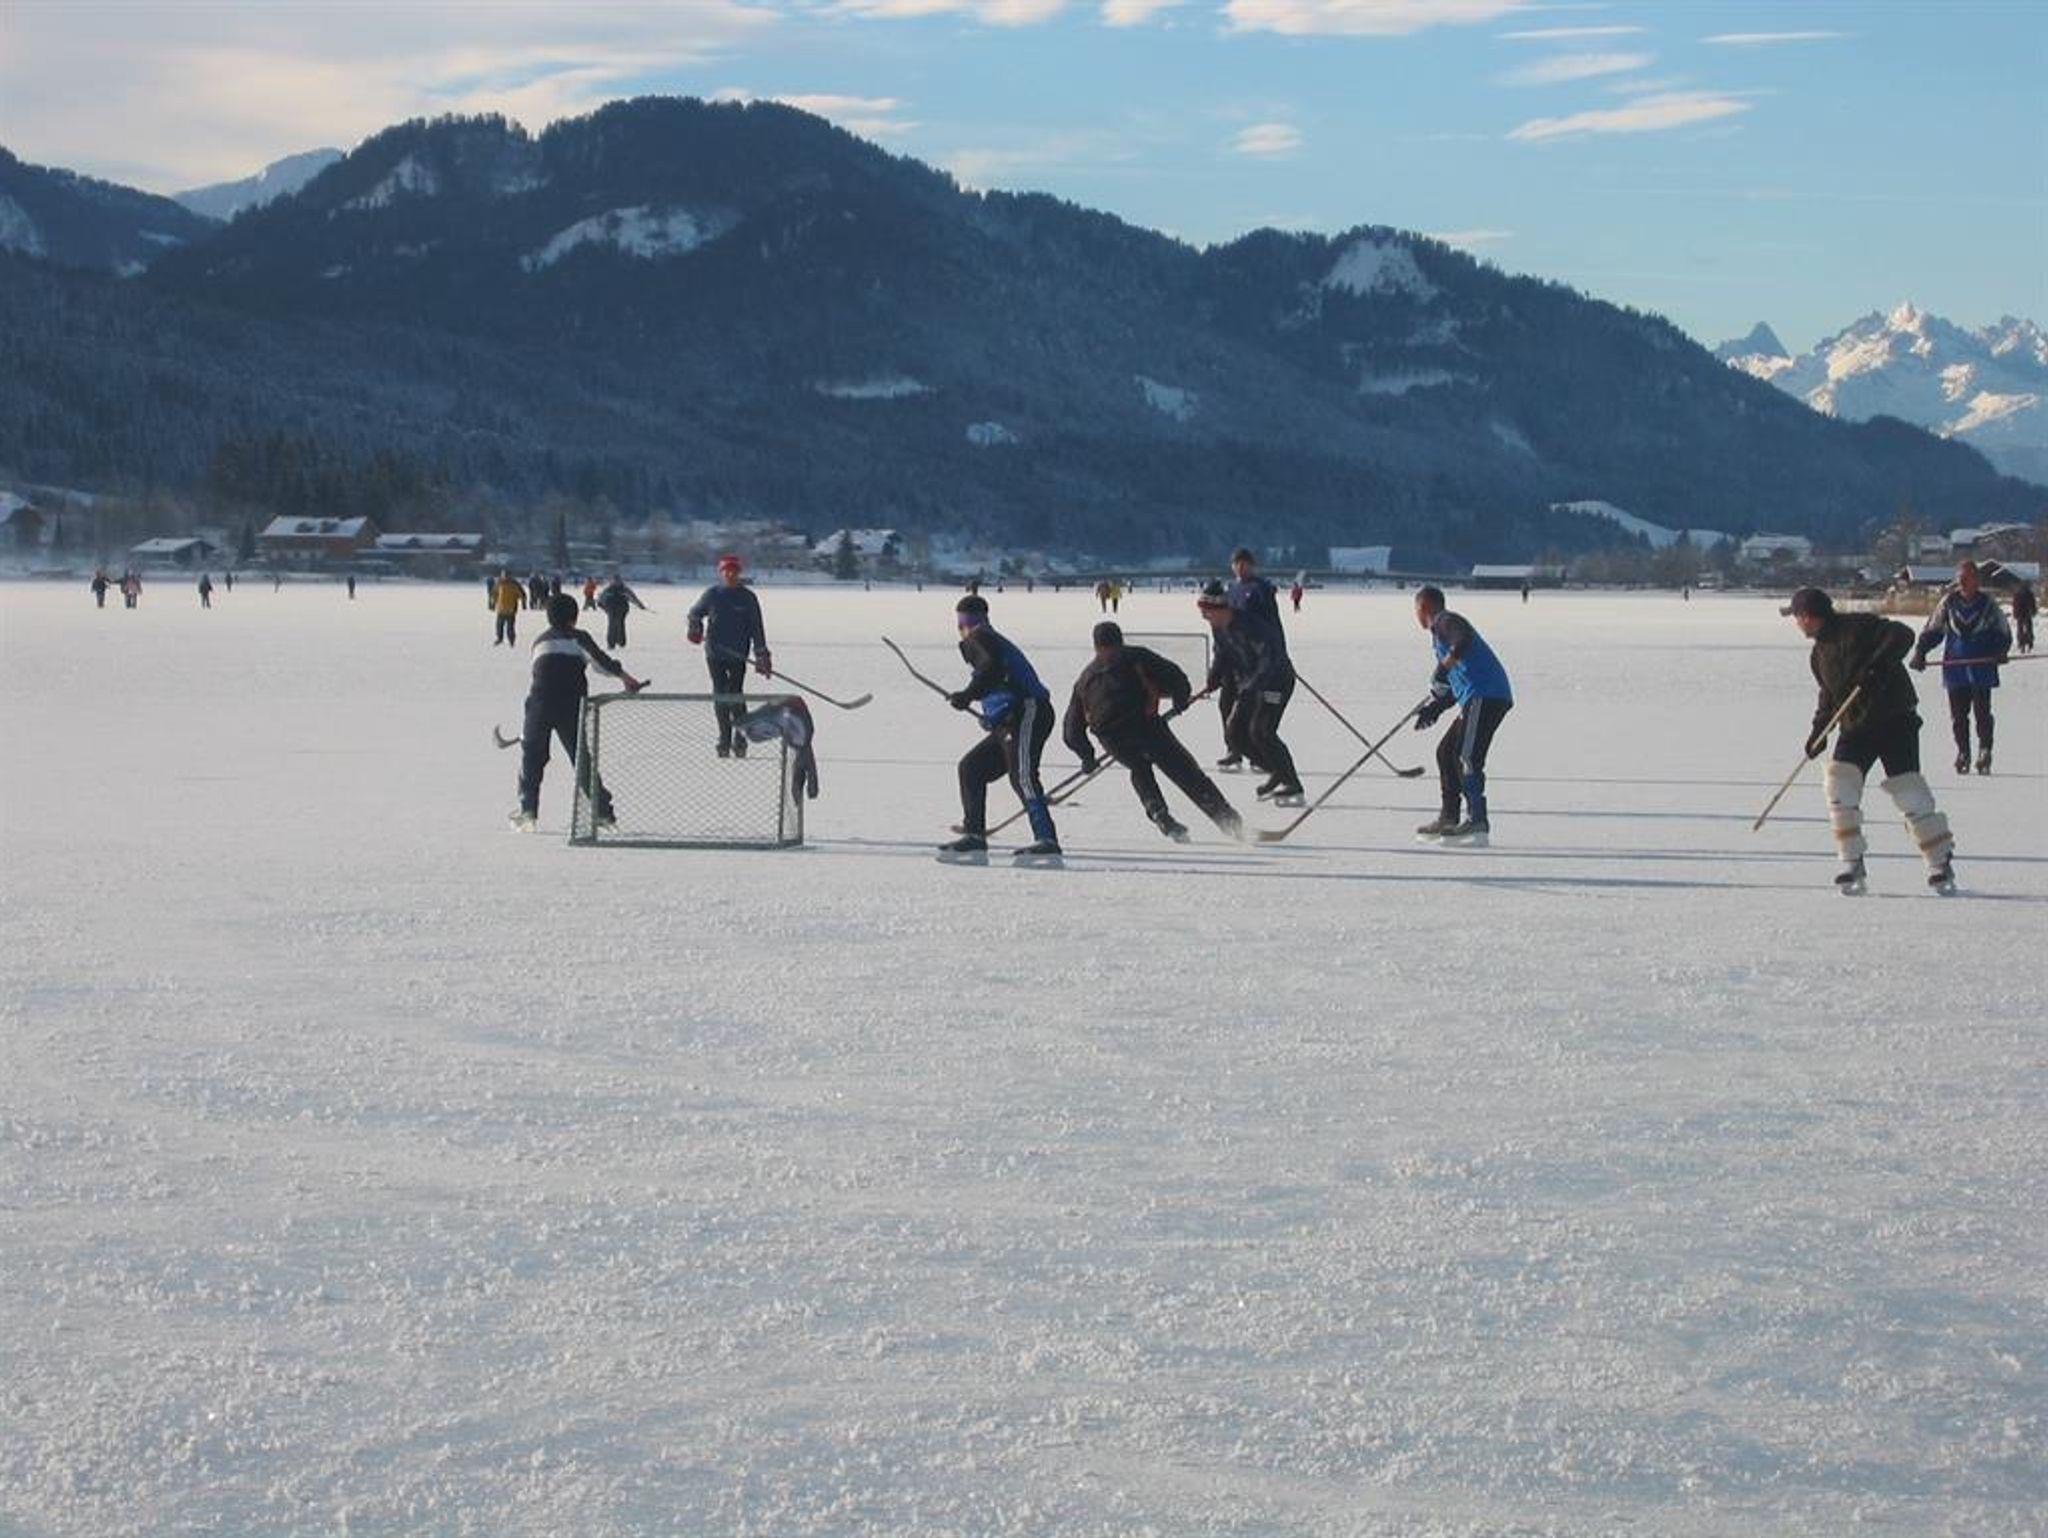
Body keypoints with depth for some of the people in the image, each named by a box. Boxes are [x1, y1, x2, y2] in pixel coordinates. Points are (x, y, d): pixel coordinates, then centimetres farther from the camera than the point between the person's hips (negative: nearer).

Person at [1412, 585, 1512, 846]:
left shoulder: (1445, 622, 1)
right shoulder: (1440, 633, 30)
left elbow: (1464, 640, -23)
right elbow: (1458, 685, 28)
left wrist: (1443, 668, -26)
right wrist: (1436, 708, 18)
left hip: (1485, 696, -10)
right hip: (1478, 699, 10)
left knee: (1466, 755, -16)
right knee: (1446, 751, 18)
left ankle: (1477, 822, -24)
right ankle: (1449, 819, 22)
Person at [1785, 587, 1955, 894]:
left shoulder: (1859, 627, -12)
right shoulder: (1820, 653, 13)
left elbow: (1902, 636, -23)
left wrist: (1876, 665, -34)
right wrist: (1820, 729, 13)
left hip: (1895, 718, -7)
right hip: (1856, 727, 7)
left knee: (1908, 789, -10)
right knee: (1839, 781, -11)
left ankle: (1941, 862, 3)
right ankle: (1852, 865, -6)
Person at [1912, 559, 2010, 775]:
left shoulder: (1988, 603, 0)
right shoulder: (1949, 602, 4)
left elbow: (2003, 633, 7)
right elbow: (1932, 630, 10)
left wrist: (2001, 651, -11)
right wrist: (1920, 651, -1)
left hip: (1982, 666, -2)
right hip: (1955, 666, 2)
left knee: (1982, 711, -6)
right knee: (1958, 713, 4)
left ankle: (1985, 751, 3)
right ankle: (1962, 752, 17)